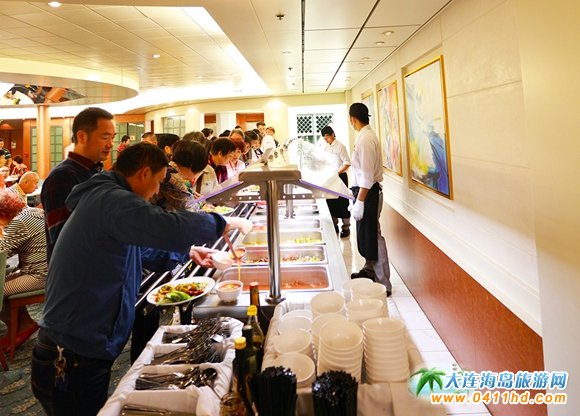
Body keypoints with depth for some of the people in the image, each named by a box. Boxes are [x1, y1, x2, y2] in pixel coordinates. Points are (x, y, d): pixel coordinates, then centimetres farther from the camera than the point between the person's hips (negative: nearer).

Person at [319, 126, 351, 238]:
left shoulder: (340, 146, -11)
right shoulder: (325, 148, 7)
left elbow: (347, 163, -14)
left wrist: (338, 172, -22)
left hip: (340, 177, -6)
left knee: (342, 202, -1)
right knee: (330, 202, 11)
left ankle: (346, 227, 10)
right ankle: (334, 225, 24)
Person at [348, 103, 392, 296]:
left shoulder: (365, 139, -20)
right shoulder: (366, 135, 10)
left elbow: (367, 176, -23)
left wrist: (359, 202, -22)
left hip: (368, 193, -10)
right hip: (365, 191, 10)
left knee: (373, 236, -3)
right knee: (366, 233, 21)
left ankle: (383, 284, 6)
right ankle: (369, 270, 39)